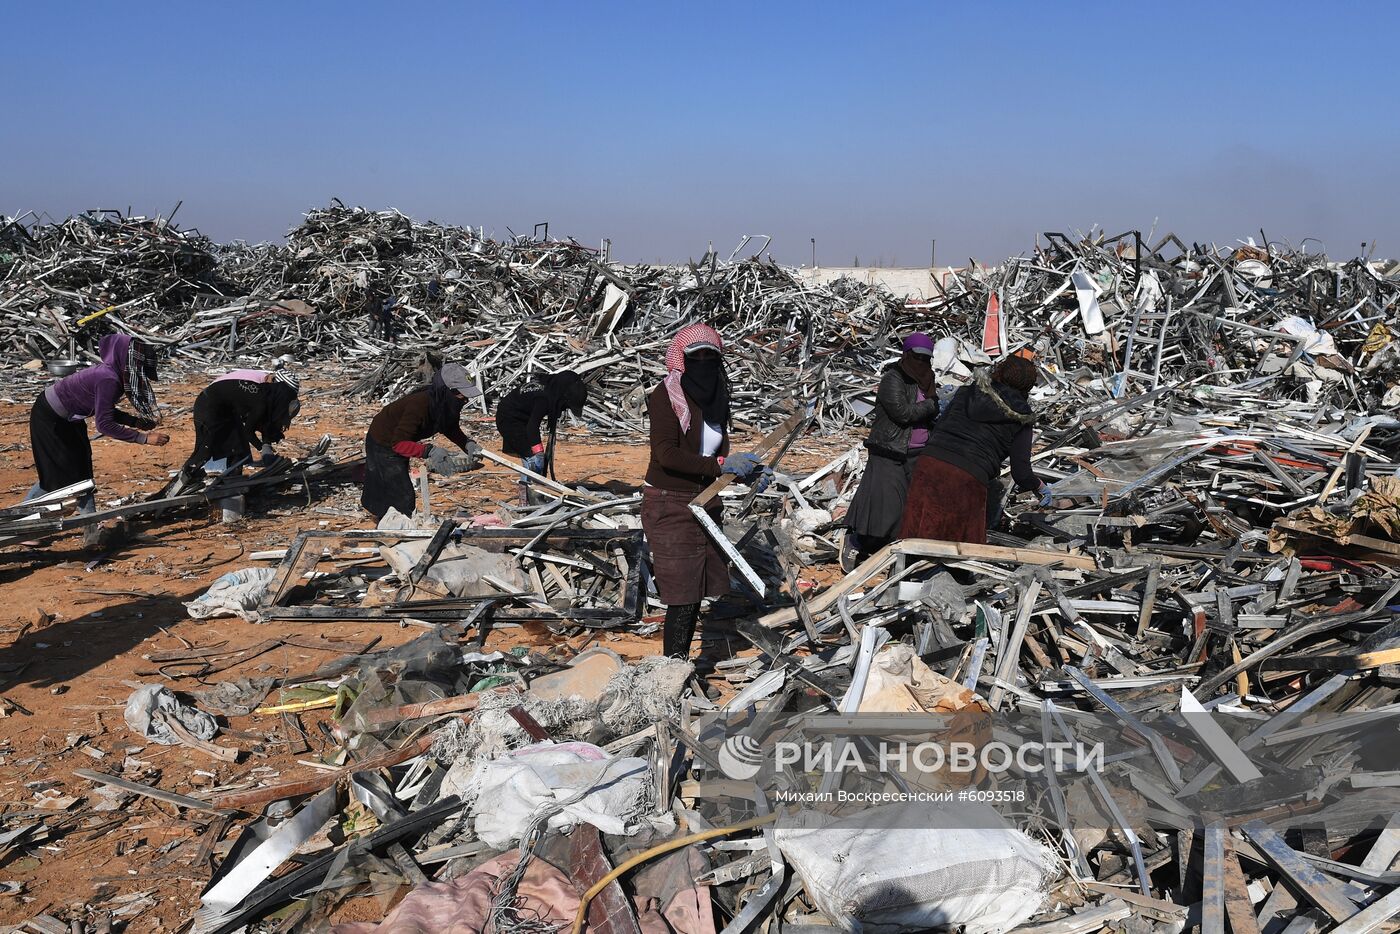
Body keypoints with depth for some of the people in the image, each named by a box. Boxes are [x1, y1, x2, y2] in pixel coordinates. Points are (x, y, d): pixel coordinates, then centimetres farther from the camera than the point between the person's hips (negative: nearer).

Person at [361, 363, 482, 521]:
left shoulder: (445, 403, -18)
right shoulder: (419, 404, -41)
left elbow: (451, 429, 0)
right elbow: (398, 443, -40)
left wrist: (467, 444, -18)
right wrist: (429, 451, -52)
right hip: (383, 444, -8)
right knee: (404, 496, -7)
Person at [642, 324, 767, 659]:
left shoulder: (715, 396, 8)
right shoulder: (666, 395, -13)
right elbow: (666, 454, -23)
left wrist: (747, 471, -2)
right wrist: (721, 464, -26)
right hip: (670, 506, -7)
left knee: (696, 593, 13)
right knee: (683, 597, -7)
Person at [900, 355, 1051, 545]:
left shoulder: (966, 393, 15)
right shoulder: (1021, 421, 7)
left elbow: (937, 428, 17)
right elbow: (1021, 473, 5)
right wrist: (1040, 487, 24)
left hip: (930, 462, 3)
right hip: (969, 478, -3)